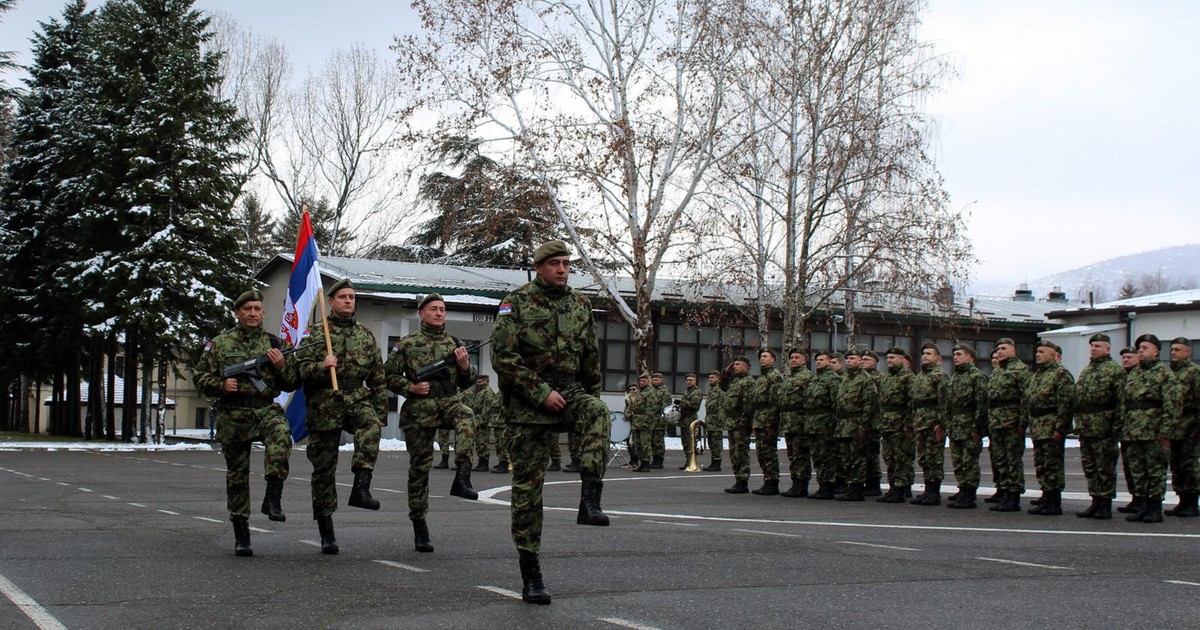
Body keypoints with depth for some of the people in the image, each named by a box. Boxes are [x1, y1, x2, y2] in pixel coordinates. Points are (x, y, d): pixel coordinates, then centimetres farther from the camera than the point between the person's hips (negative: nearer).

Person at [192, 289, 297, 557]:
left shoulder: (275, 344, 11)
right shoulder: (219, 344, 9)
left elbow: (292, 384, 12)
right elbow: (199, 376, 9)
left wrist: (282, 366, -8)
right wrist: (221, 385, -9)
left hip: (266, 409, 0)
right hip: (233, 416, 0)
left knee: (281, 434, -35)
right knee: (237, 475, 4)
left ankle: (272, 497, -29)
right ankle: (241, 535, 14)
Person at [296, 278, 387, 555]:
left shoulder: (366, 335, 14)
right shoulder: (316, 334, 7)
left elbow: (378, 378, 15)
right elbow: (300, 368, 1)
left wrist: (380, 414, 10)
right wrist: (321, 366, -19)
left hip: (358, 400, 1)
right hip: (324, 406, -1)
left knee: (370, 426, -35)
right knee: (324, 469, 3)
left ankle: (361, 487, -38)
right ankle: (326, 532, 12)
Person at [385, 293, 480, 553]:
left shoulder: (455, 344, 14)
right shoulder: (407, 343, 6)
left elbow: (466, 383, 17)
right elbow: (388, 375, 5)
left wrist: (465, 366, -4)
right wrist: (410, 387, -12)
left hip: (450, 402, 1)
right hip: (419, 408, -1)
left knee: (466, 416, -36)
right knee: (419, 466, 2)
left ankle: (462, 477, -42)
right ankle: (419, 527, 12)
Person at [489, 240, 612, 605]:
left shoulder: (580, 305, 10)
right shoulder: (516, 304, -3)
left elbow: (591, 359, 19)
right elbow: (503, 357, -12)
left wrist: (588, 403, 19)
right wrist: (542, 393, -17)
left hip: (569, 393, 3)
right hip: (527, 403, -3)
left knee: (597, 412, -33)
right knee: (527, 488, -2)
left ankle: (590, 501, -35)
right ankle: (531, 577, 5)